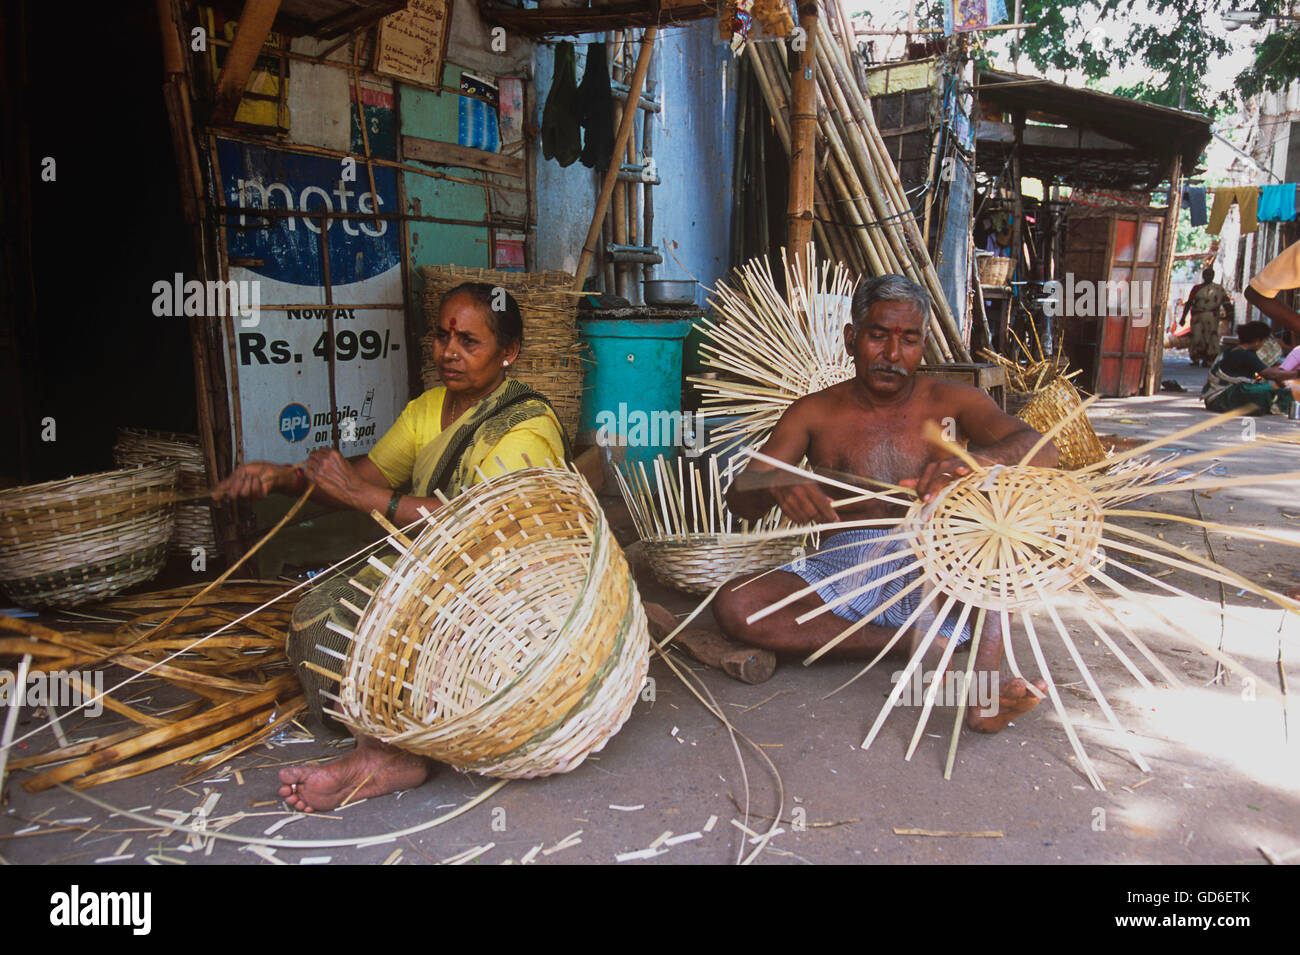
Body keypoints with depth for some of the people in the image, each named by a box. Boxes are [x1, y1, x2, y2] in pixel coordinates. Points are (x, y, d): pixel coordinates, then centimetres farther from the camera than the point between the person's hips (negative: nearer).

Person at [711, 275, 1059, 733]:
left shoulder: (950, 402, 5)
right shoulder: (814, 413, 6)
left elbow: (1042, 451, -10)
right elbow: (738, 498, -2)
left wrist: (972, 460, -34)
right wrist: (776, 484, -29)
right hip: (843, 572, 1)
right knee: (733, 605, -23)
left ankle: (986, 680, -35)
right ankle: (910, 644, -20)